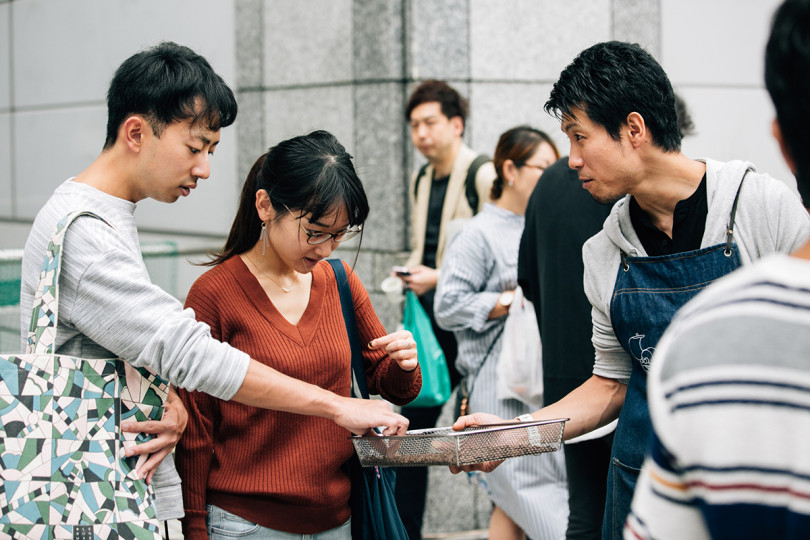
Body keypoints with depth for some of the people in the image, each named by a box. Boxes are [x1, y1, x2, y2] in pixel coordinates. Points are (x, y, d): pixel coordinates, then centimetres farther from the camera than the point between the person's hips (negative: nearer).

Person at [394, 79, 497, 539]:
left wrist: (440, 277, -17)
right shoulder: (421, 181, 14)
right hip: (428, 320, 8)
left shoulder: (483, 176, -10)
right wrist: (412, 272, 5)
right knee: (409, 426, 8)